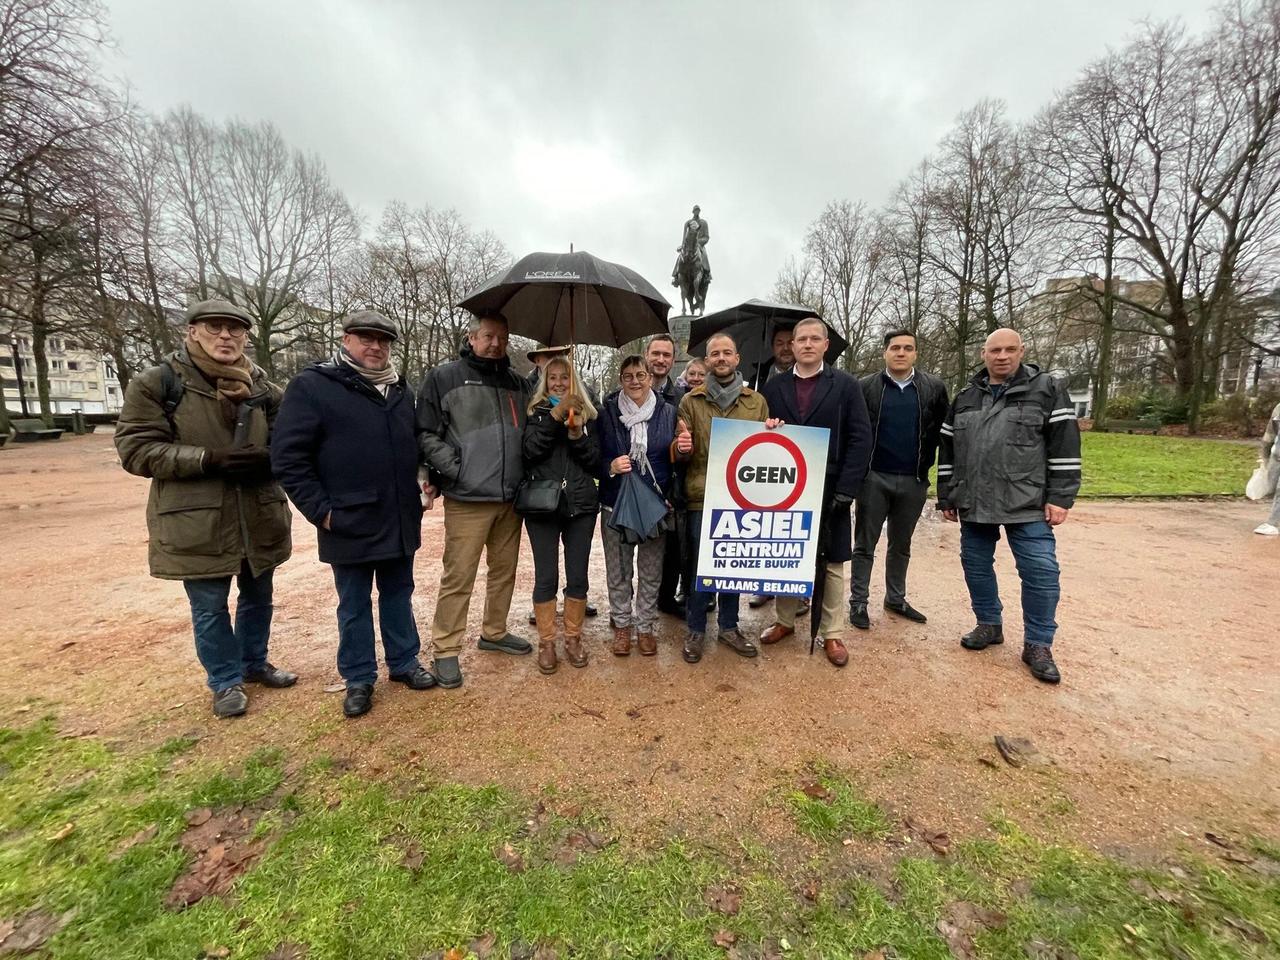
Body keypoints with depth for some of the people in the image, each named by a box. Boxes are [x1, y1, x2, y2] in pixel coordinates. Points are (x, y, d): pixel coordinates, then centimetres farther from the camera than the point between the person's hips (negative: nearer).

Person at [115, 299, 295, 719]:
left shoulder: (261, 387, 4)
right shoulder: (156, 384, -6)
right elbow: (136, 450, -10)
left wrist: (265, 458, -14)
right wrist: (209, 458, -23)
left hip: (258, 518, 4)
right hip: (197, 523, -3)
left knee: (258, 596, 19)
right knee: (209, 608, 10)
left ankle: (254, 663, 40)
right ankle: (226, 682, 30)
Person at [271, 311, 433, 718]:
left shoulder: (401, 389, 11)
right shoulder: (312, 385, -7)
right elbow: (288, 457, -10)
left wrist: (417, 493, 12)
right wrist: (321, 510, -13)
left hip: (401, 522, 5)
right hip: (349, 526, -4)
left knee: (398, 597, 17)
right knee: (354, 606, 12)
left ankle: (404, 662, 33)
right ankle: (359, 678, 28)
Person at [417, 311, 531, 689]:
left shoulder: (518, 383, 13)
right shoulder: (444, 377, 0)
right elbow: (426, 434, -3)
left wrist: (524, 474, 7)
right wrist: (455, 470, -12)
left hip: (511, 498, 5)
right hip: (467, 499, -5)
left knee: (505, 570, 15)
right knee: (458, 576, -1)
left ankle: (494, 632, 33)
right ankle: (445, 649, 15)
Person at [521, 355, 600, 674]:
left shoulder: (586, 413, 11)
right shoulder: (535, 412, 6)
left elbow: (595, 460, 4)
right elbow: (530, 450, -12)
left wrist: (577, 433, -11)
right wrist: (556, 416, -18)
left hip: (580, 504, 2)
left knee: (577, 576, 7)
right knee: (546, 577, 3)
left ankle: (573, 638, 23)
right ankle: (546, 642, 18)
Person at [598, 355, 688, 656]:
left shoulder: (668, 412, 3)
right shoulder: (607, 414, 1)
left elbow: (675, 460, 9)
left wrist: (682, 450, -13)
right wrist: (611, 467, -16)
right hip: (616, 504, 0)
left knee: (651, 571, 9)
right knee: (618, 570, 9)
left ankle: (646, 626, 27)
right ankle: (622, 624, 28)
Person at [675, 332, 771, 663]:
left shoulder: (757, 401, 8)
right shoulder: (691, 401, 3)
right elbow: (681, 453, 2)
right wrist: (682, 447, -21)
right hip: (701, 497, -2)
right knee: (698, 564, 7)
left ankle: (728, 626, 31)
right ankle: (696, 630, 24)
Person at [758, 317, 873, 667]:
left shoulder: (846, 385, 1)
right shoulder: (774, 387, 6)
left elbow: (861, 439, -5)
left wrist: (846, 489, -12)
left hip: (829, 492, -1)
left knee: (832, 563, 8)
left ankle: (832, 633, 22)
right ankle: (785, 621, 29)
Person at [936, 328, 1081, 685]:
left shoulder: (1047, 389, 1)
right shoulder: (965, 398, 11)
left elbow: (1065, 446, -5)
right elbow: (947, 452, 12)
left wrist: (1059, 498, -10)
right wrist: (946, 498, 11)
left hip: (1028, 504, -3)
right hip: (974, 504, 4)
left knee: (1041, 571, -3)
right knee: (976, 565, 10)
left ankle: (1038, 644, 13)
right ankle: (989, 625, 29)